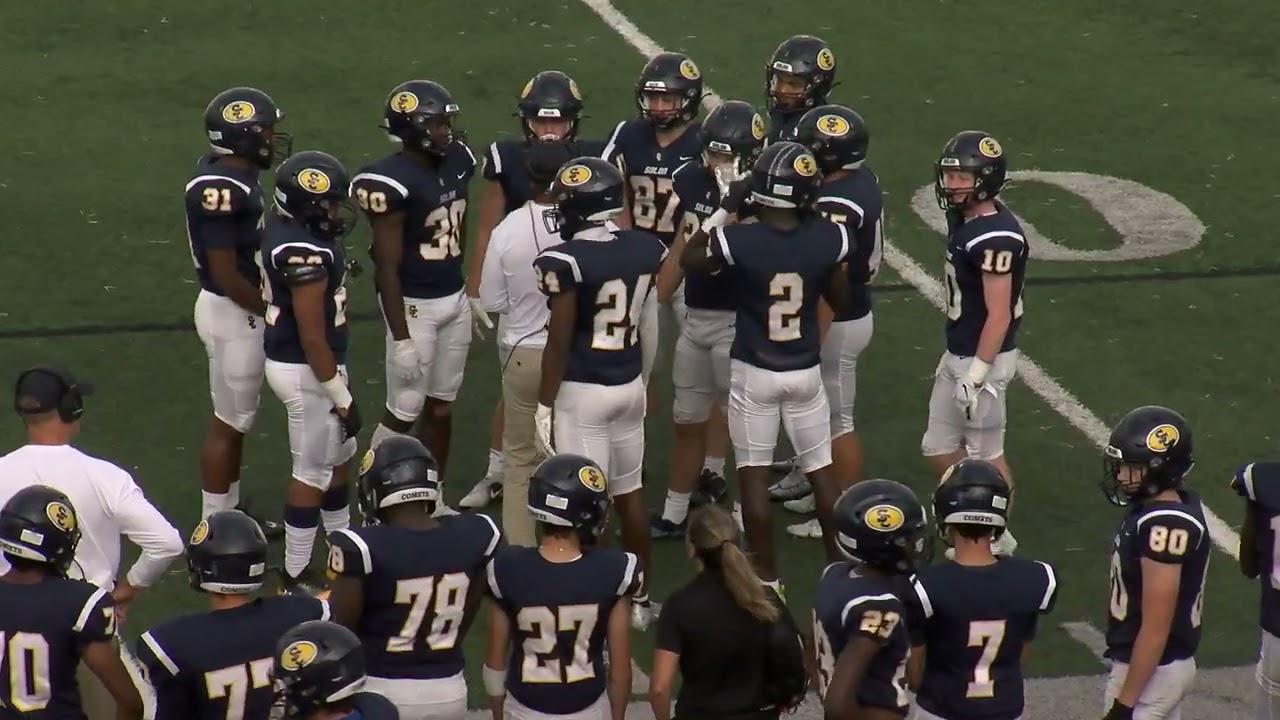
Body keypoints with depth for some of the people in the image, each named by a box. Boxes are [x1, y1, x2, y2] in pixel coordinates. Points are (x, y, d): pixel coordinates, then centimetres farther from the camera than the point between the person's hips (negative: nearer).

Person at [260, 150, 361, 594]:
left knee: (338, 456, 24)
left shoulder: (282, 226, -1)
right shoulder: (307, 255, -29)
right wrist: (342, 397, -16)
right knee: (312, 472, 5)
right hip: (307, 371, -9)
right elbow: (313, 339, -25)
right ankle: (296, 578, 18)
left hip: (286, 356, 9)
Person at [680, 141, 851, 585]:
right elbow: (840, 302, 4)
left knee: (754, 475, 8)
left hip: (753, 373, -3)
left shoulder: (739, 241, -20)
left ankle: (766, 576, 12)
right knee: (821, 471, 15)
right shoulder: (827, 240, -13)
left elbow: (689, 261, 1)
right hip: (806, 371, 3)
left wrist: (724, 210, 0)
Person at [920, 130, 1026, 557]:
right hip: (958, 354, 10)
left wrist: (976, 375, -21)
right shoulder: (963, 221, 4)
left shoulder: (995, 238, -24)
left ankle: (999, 542, 23)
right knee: (939, 449, 16)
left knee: (985, 456, 6)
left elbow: (999, 316, -23)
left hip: (982, 360, -10)